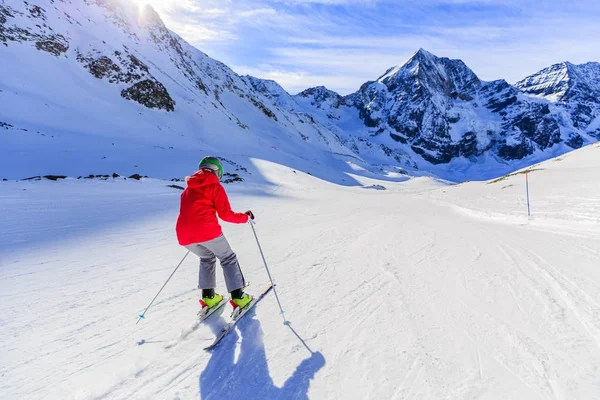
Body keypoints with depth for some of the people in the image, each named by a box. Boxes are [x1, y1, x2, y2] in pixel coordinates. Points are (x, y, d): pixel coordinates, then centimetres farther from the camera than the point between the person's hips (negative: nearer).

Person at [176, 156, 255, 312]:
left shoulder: (188, 188, 22)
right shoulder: (215, 186, 3)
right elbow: (226, 214, -2)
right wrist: (245, 217, 12)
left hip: (184, 235, 6)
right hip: (207, 231, -6)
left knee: (207, 258, 29)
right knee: (228, 259, 13)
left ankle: (208, 296, 23)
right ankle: (238, 297, 9)